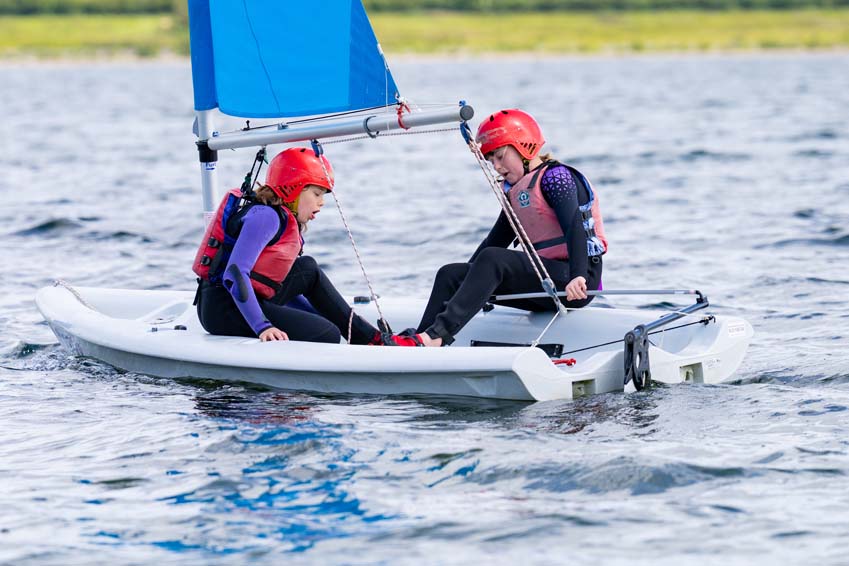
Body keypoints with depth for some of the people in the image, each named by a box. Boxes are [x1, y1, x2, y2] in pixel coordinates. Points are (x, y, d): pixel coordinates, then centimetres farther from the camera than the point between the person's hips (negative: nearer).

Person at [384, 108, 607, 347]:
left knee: (492, 259, -30)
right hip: (542, 278, 9)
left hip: (570, 283, -9)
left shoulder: (554, 176, -6)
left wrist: (577, 276, -34)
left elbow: (575, 225, -20)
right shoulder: (515, 190, 20)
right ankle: (419, 342, -21)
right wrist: (466, 281, 17)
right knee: (451, 273, -3)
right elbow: (496, 240, 24)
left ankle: (435, 337, -41)